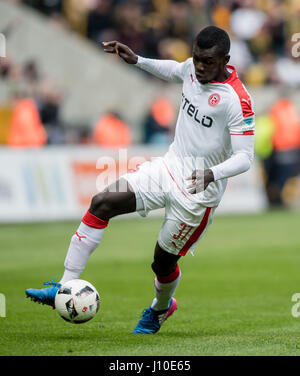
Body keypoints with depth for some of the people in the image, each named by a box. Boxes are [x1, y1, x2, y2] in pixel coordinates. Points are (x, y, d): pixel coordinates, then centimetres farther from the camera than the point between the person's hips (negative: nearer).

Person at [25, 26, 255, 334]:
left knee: (163, 263, 4)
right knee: (101, 204, -11)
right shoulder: (193, 68, -1)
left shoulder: (236, 99, -22)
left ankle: (160, 308, 42)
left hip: (198, 191, -7)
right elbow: (174, 71, 26)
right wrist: (136, 60, 17)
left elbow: (244, 157, -21)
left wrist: (212, 174, -38)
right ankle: (64, 289, -11)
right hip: (170, 167, 7)